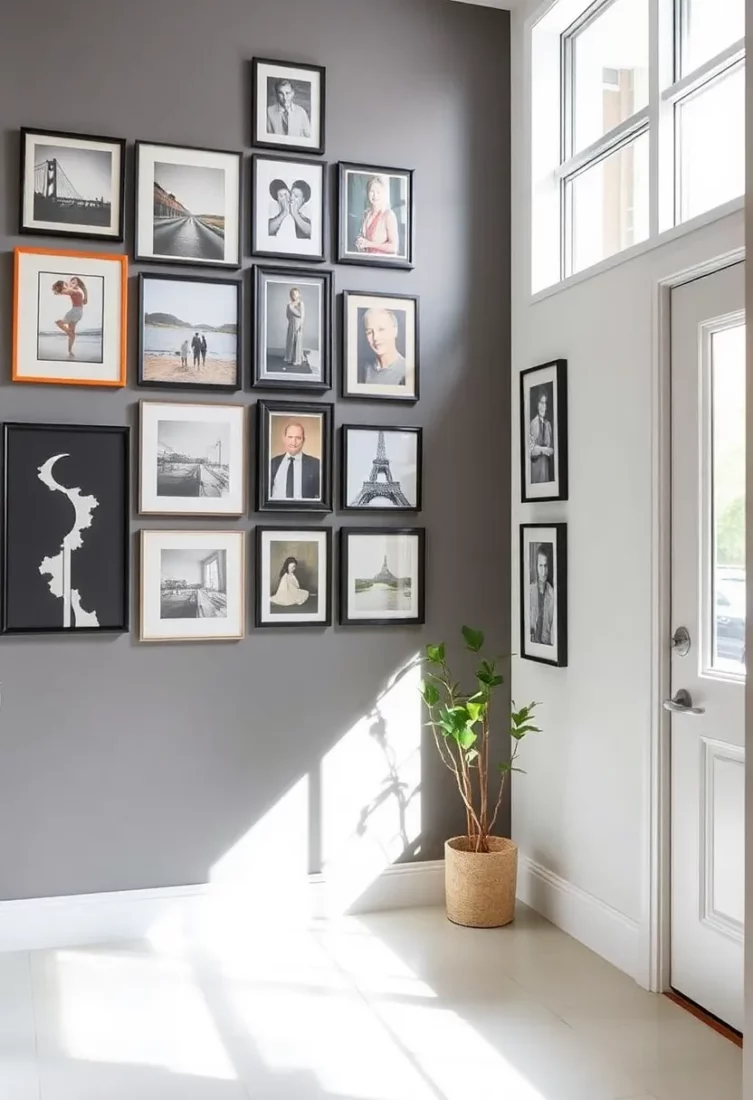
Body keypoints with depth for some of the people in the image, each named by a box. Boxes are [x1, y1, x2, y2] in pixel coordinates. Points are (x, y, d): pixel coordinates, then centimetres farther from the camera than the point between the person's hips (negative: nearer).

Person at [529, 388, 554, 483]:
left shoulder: (548, 424, 9)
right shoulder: (533, 423, -4)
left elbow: (552, 447, 13)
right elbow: (530, 449, -7)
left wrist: (550, 451, -7)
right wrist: (541, 449, -19)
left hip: (548, 465, 4)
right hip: (536, 465, -4)